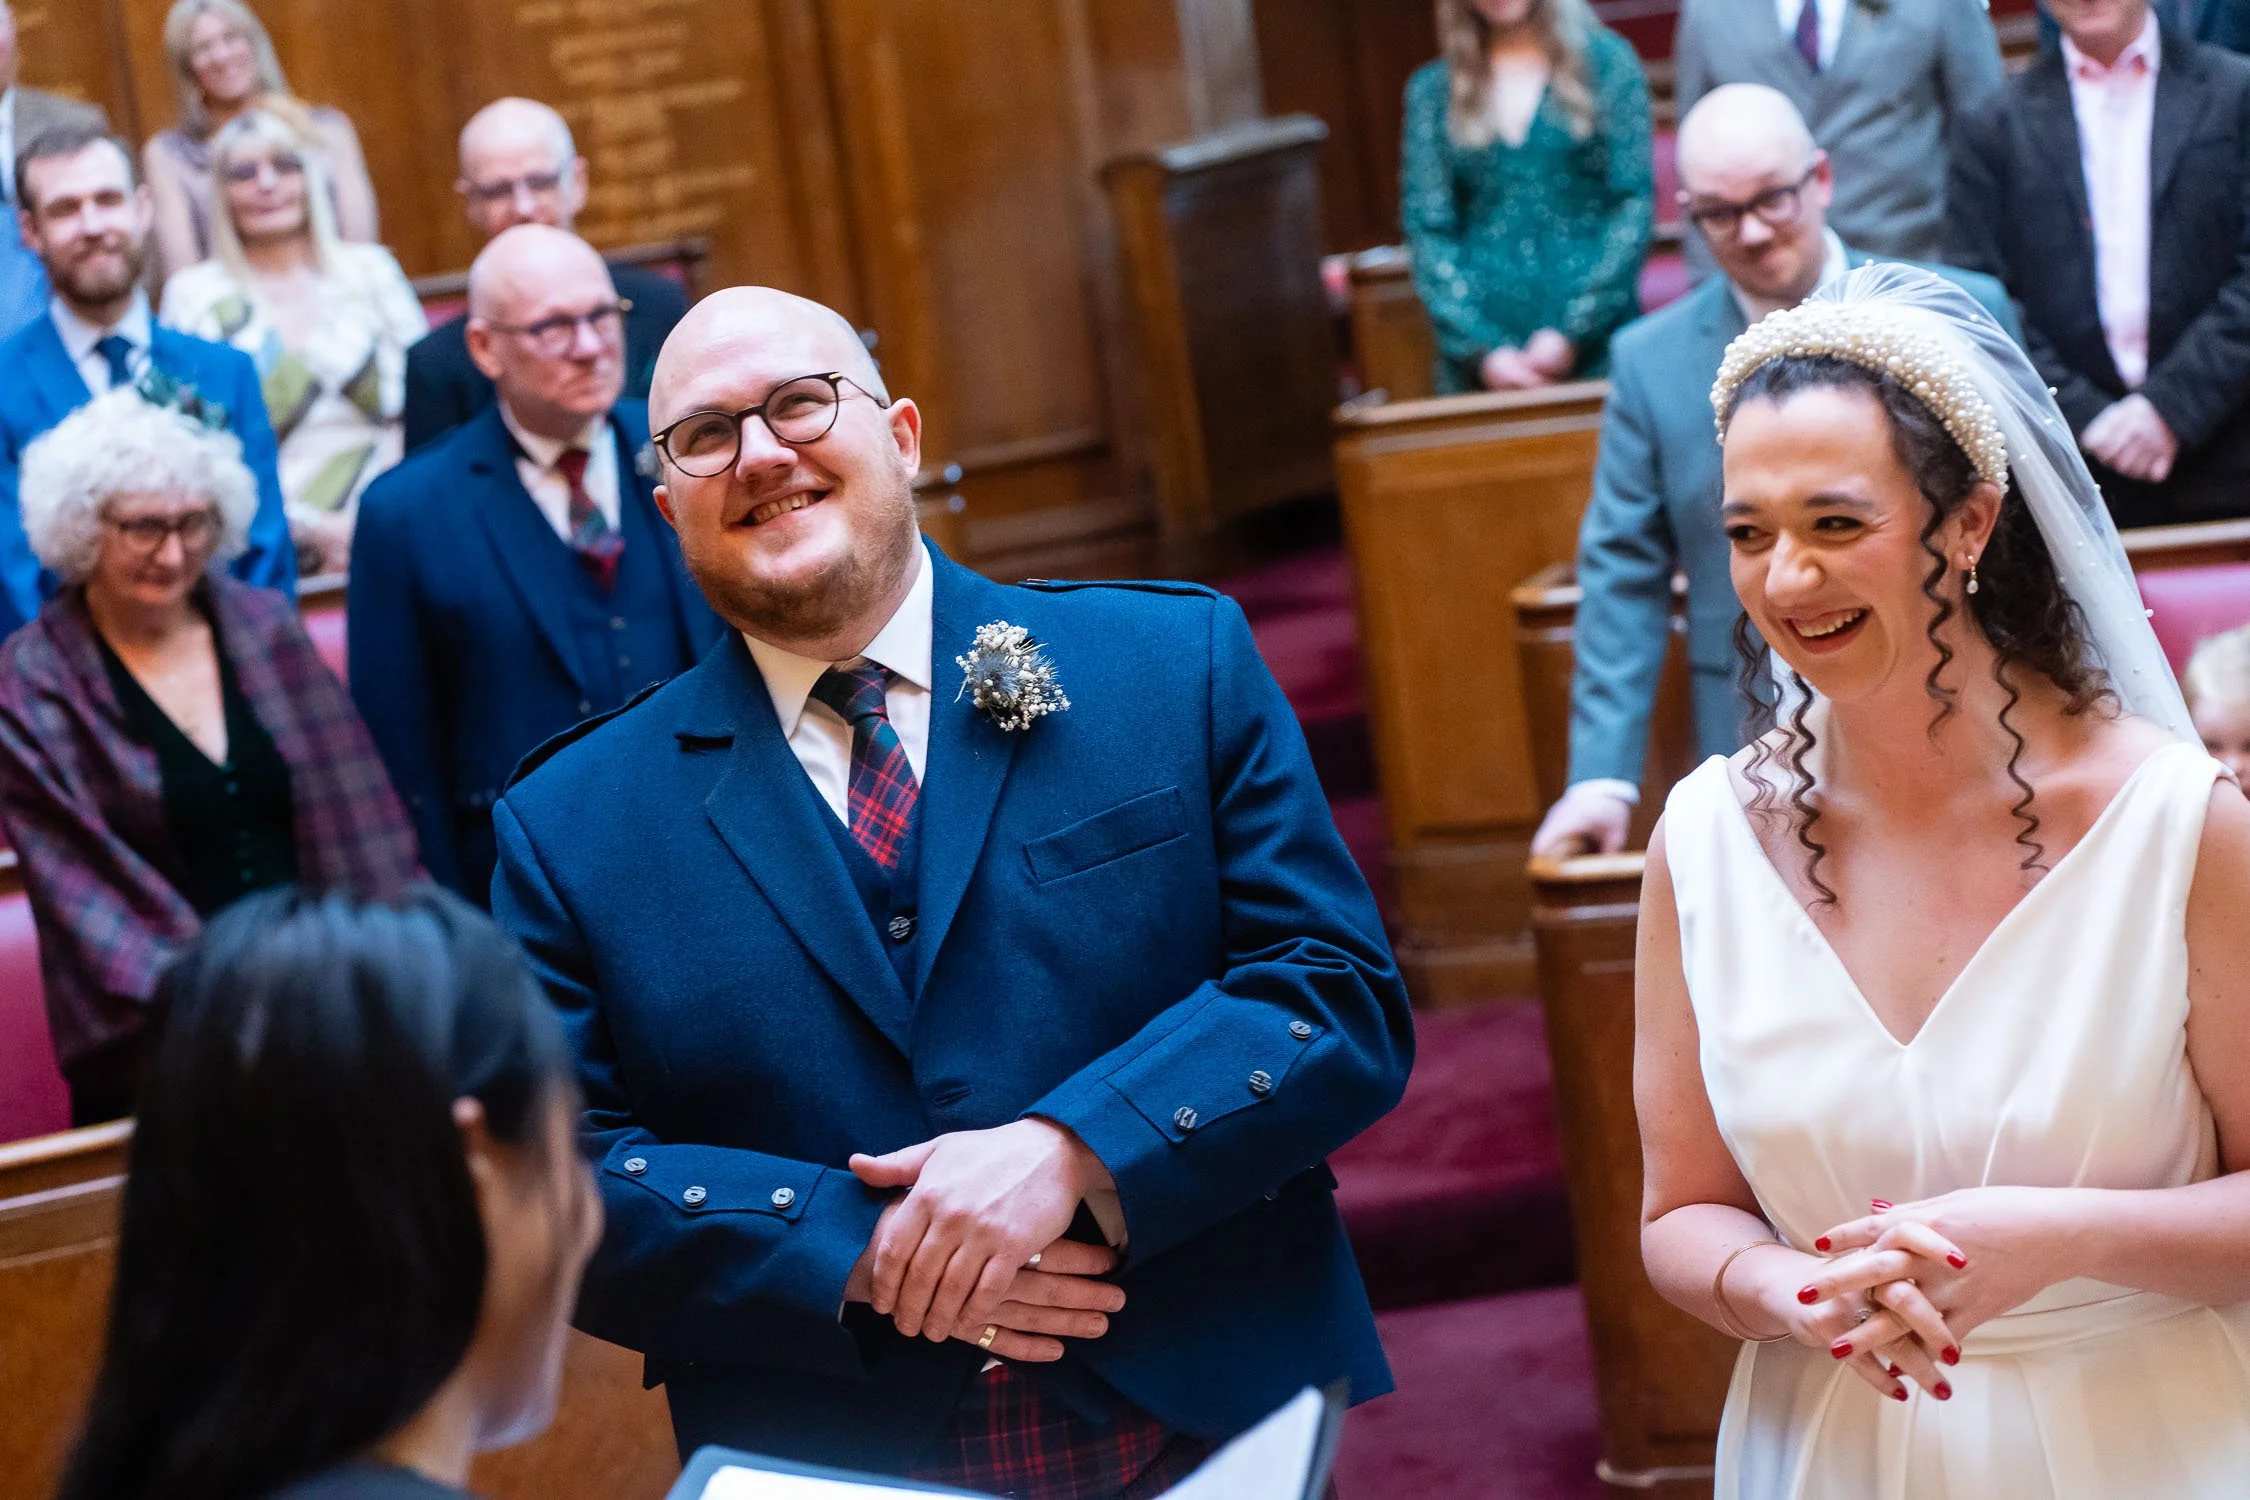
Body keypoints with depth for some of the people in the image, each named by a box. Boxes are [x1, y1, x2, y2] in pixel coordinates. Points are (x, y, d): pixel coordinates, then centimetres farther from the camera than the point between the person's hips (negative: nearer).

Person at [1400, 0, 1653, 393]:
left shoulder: (1606, 60, 4)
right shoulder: (1432, 89, 8)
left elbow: (1634, 202, -2)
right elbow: (1427, 227, 4)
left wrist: (1573, 332, -10)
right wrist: (1481, 350, -8)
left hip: (1595, 343, -1)